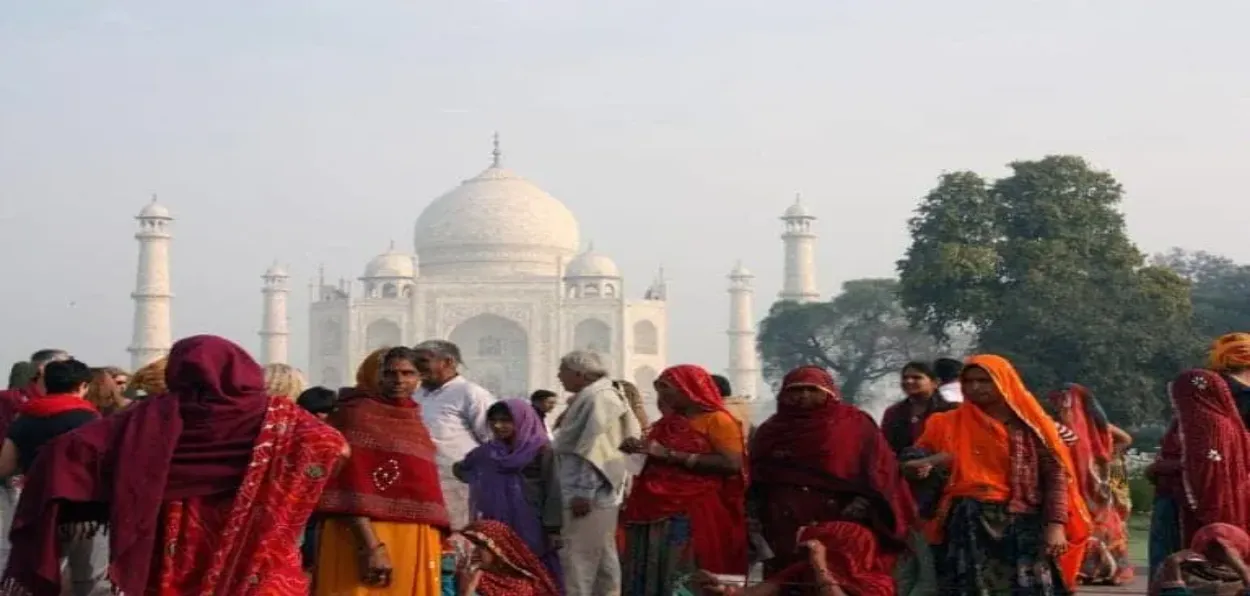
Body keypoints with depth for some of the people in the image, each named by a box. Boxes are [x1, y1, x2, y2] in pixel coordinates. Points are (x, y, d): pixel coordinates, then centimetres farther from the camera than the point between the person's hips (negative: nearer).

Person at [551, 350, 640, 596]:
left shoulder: (599, 399, -15)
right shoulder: (590, 397, 16)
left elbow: (595, 450, -22)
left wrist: (583, 492, -25)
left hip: (588, 493, -10)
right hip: (598, 492, 10)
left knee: (578, 557, -9)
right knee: (602, 556, 12)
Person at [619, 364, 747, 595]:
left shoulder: (717, 420, -4)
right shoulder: (668, 423, 18)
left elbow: (731, 464, -17)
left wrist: (670, 454, -16)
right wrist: (640, 450, 7)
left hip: (693, 515, -7)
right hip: (655, 512, 7)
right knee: (649, 577, 5)